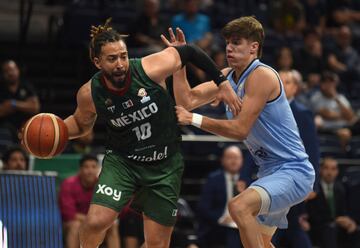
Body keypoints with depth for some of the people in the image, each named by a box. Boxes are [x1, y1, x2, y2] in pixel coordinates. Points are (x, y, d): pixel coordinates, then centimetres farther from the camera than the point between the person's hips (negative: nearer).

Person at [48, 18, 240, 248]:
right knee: (96, 222, -20)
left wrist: (222, 83, -6)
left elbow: (189, 52, -6)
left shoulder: (150, 69, -22)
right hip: (121, 161, 0)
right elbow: (81, 124, 8)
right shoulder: (90, 94, -15)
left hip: (165, 165, 0)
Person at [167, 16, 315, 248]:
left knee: (239, 206, -32)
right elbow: (188, 100, 3)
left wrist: (194, 119, -21)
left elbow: (240, 129, -21)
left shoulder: (262, 75, -18)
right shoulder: (227, 76, 8)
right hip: (270, 172, 10)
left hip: (293, 170, -10)